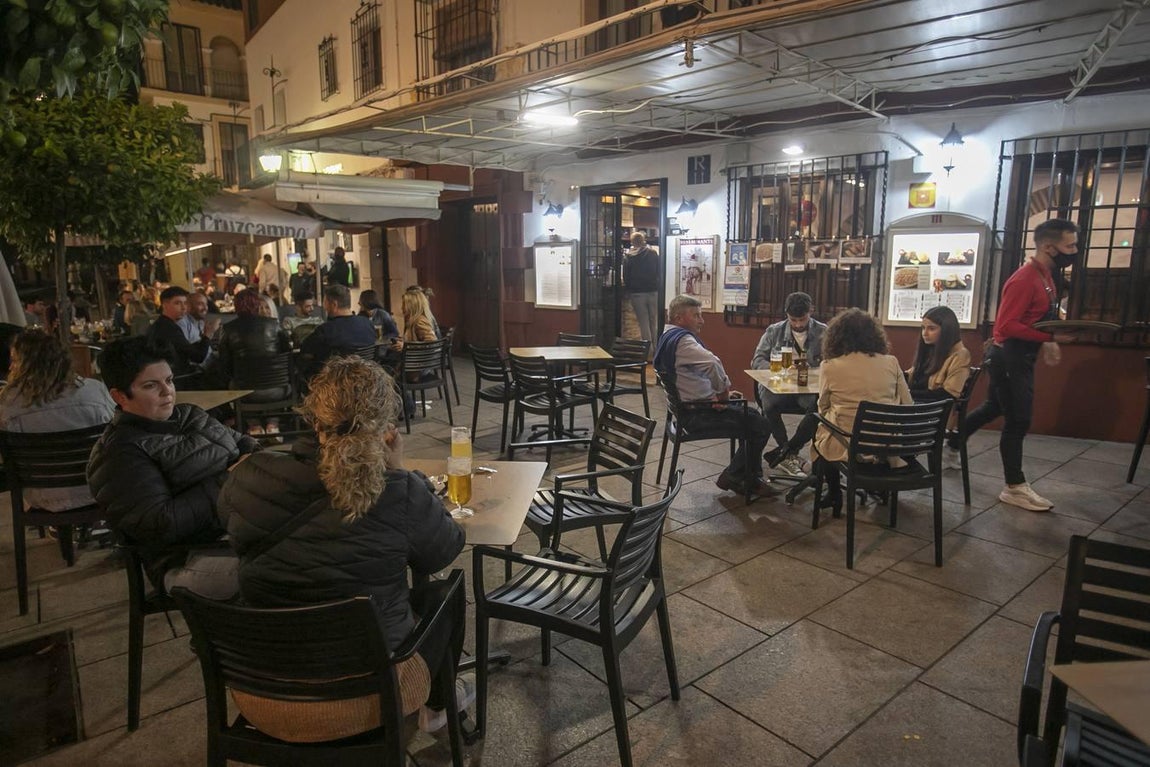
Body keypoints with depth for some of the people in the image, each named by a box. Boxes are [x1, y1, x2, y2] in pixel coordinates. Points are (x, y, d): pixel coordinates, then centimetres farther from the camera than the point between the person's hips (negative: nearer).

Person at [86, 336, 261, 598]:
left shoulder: (189, 415, 18)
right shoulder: (120, 454, -5)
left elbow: (241, 442, 25)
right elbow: (162, 524, -15)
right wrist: (227, 481, -13)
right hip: (193, 559, -8)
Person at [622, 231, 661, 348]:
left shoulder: (628, 257, -3)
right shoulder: (654, 253, 1)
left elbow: (626, 277, 0)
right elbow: (660, 273, 4)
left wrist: (628, 290, 14)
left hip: (637, 293, -2)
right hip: (653, 291, 2)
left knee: (643, 322, 3)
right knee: (654, 321, 12)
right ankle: (655, 346, 15)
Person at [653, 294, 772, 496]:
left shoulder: (668, 338, 14)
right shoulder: (681, 340, -20)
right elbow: (712, 364, -37)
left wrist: (722, 392, 3)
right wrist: (723, 391, -19)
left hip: (688, 406, 11)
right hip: (697, 414, -11)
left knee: (750, 416, 20)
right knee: (761, 425, -9)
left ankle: (751, 476, 25)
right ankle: (734, 477, 7)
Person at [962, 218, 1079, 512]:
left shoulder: (1044, 275, 10)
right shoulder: (1025, 279, -21)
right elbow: (1006, 326, -26)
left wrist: (1047, 342, 4)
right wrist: (1050, 338, -28)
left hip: (1019, 357, 10)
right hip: (1008, 357, -10)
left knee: (993, 408, 22)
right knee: (1018, 422, -3)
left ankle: (951, 446, 37)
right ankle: (1015, 488, 7)